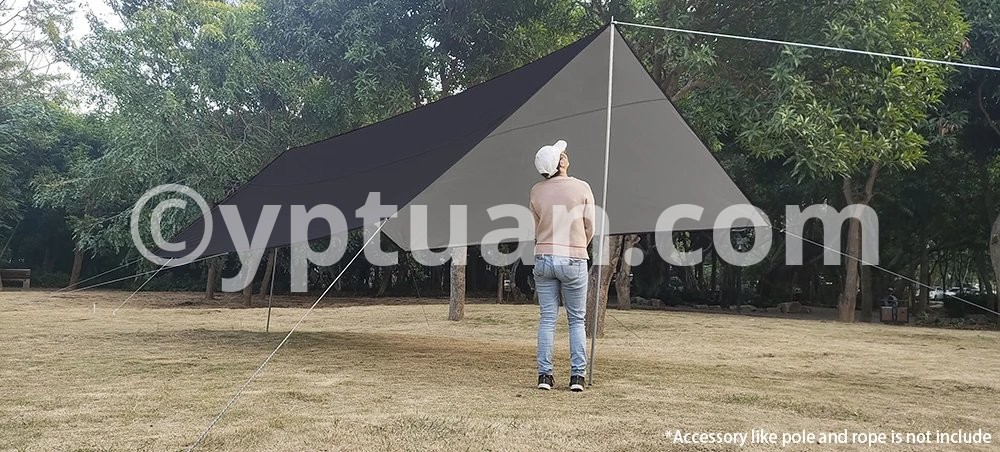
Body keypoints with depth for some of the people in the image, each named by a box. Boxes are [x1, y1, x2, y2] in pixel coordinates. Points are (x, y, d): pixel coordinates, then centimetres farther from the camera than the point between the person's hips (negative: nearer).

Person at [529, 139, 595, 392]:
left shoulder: (536, 192, 2)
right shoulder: (582, 188, -5)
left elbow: (538, 228, 9)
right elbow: (589, 228, 3)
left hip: (544, 258, 2)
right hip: (573, 260, -2)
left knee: (547, 319, 7)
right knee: (577, 320, 7)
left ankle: (545, 375, 5)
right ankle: (577, 376, 5)